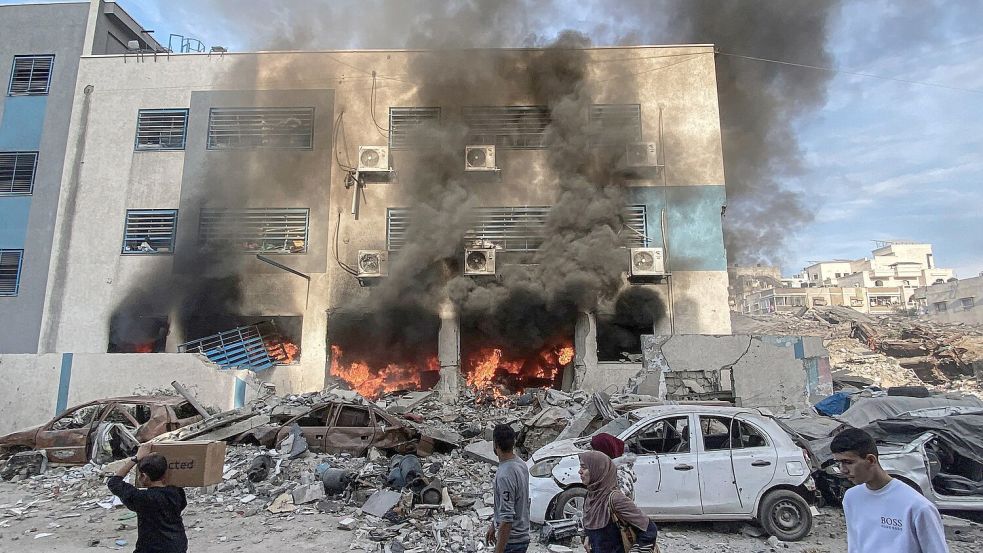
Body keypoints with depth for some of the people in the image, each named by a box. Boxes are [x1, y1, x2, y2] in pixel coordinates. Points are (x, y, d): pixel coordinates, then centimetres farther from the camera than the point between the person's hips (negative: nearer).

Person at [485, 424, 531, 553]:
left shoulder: (505, 476, -28)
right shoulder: (521, 465, 2)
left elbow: (507, 519, -28)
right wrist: (494, 525, 23)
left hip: (511, 540, -9)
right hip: (522, 536, 9)